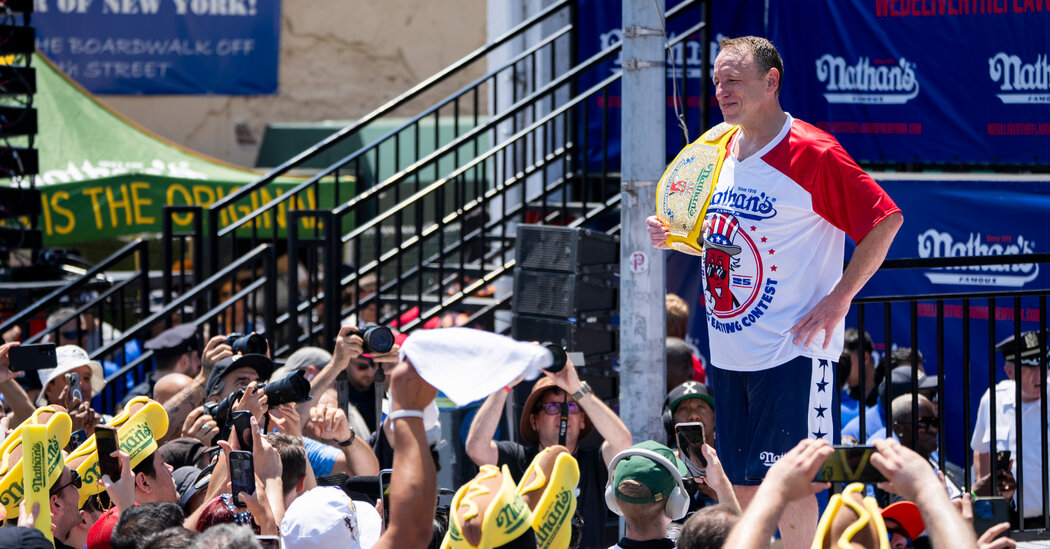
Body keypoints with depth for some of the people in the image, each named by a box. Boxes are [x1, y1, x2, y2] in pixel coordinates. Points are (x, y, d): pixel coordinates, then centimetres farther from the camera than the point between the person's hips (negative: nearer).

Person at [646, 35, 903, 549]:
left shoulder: (813, 154, -13)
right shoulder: (719, 147, 10)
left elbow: (886, 219, -12)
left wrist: (838, 300, -14)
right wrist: (673, 235, 3)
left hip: (792, 350, -7)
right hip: (727, 348, 7)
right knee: (739, 483, 9)